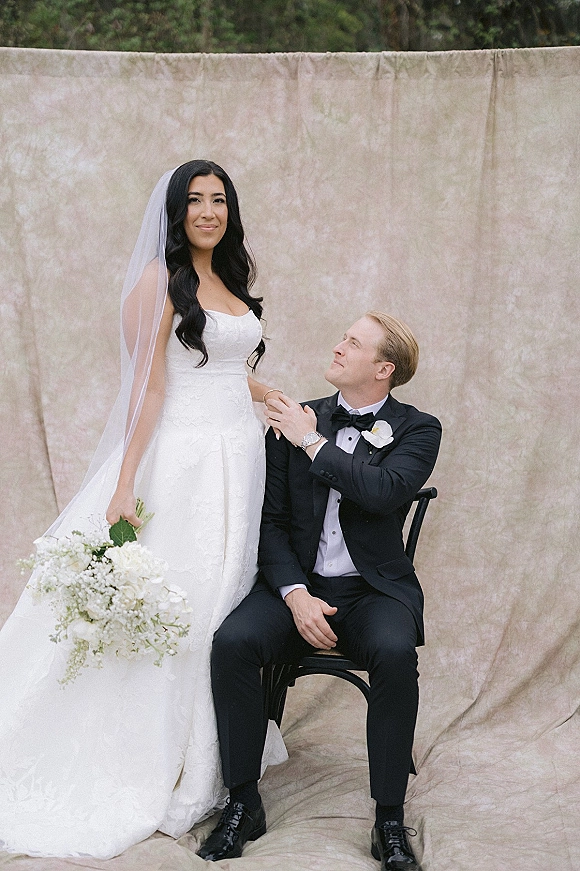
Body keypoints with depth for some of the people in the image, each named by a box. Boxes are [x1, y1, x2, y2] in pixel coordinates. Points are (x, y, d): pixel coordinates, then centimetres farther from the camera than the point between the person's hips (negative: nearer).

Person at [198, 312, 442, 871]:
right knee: (232, 641, -26)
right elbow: (271, 521, 4)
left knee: (395, 653, -34)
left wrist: (312, 442, -12)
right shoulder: (295, 422, 8)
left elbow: (384, 491, -20)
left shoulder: (417, 430, 1)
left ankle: (389, 819, -18)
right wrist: (296, 595, -12)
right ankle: (243, 804, -11)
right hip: (298, 585, 2)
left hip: (374, 589, -2)